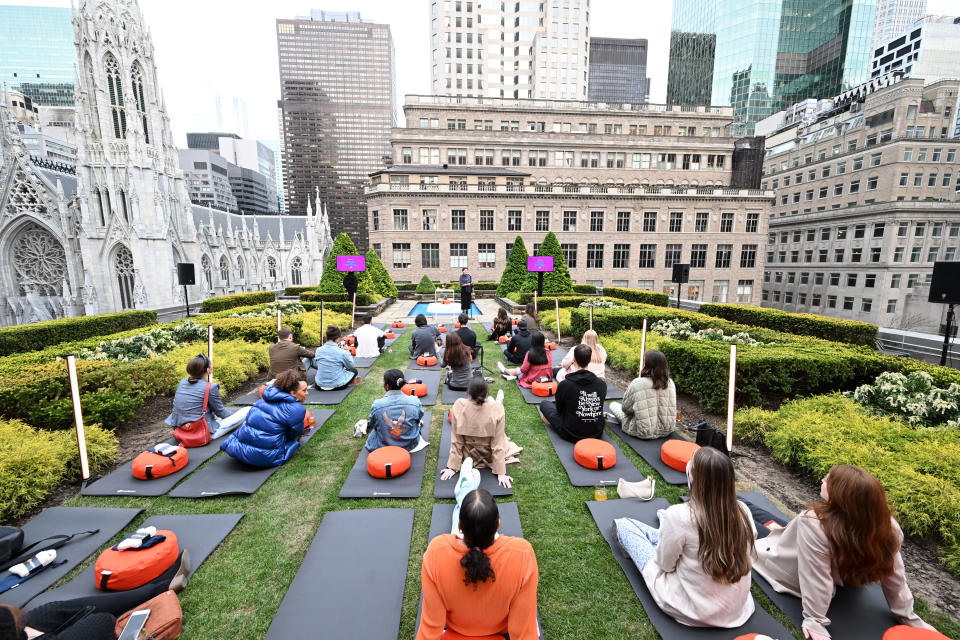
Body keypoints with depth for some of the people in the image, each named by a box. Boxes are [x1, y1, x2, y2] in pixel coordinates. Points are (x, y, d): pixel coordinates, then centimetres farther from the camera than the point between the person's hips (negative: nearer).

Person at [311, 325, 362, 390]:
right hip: (337, 386, -4)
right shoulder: (342, 352, -19)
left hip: (319, 386, 4)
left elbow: (315, 366, 12)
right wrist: (348, 354, 15)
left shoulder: (318, 350, -7)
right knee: (354, 370, 21)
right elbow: (350, 366, 0)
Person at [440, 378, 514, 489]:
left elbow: (456, 441, -16)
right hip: (489, 456, -1)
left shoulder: (459, 406, -26)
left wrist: (452, 467, -4)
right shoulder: (497, 408, -28)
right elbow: (498, 443, -21)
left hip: (467, 454, 1)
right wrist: (501, 473, -11)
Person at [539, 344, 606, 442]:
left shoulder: (565, 384, -20)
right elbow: (598, 407, 7)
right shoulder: (602, 384, -10)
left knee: (544, 404, 14)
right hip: (597, 434, 4)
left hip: (571, 435, -4)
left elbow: (559, 409, -2)